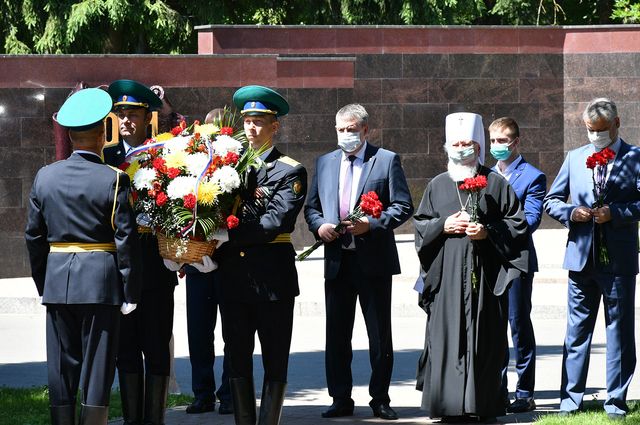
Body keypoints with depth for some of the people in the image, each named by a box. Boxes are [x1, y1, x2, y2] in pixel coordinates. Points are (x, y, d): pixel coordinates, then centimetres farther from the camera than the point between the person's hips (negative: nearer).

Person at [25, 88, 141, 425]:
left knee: (61, 368, 9)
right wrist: (130, 292, -4)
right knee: (97, 368, 1)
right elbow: (126, 239, -10)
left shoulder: (45, 177, 3)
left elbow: (34, 236, 7)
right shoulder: (113, 180, -10)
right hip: (100, 283, -4)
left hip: (58, 283, 4)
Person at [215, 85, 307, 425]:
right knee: (237, 358, 9)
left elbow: (273, 223, -16)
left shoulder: (290, 172, -4)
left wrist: (228, 236, -20)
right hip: (233, 277, 5)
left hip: (272, 278, -5)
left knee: (275, 361, 2)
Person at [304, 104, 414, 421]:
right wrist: (319, 225, -6)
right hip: (337, 260, 4)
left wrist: (372, 224, -17)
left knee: (380, 336, 3)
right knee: (336, 335, 5)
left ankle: (380, 400, 10)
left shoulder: (387, 160, 0)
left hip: (373, 260, -4)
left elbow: (403, 206, -4)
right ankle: (341, 400, 12)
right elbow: (311, 207, 15)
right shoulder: (324, 163, 13)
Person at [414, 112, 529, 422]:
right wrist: (443, 226, -4)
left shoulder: (495, 184, 6)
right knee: (448, 335, -4)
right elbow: (421, 223, 14)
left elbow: (516, 223, 4)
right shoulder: (438, 185, 14)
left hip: (485, 273, -2)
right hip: (447, 274, 2)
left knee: (483, 337, -3)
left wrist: (488, 231, -10)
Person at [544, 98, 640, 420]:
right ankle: (570, 398, 11)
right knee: (576, 330, 6)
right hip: (581, 257, 3)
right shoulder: (575, 158, 11)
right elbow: (551, 200, 13)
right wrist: (570, 212, -6)